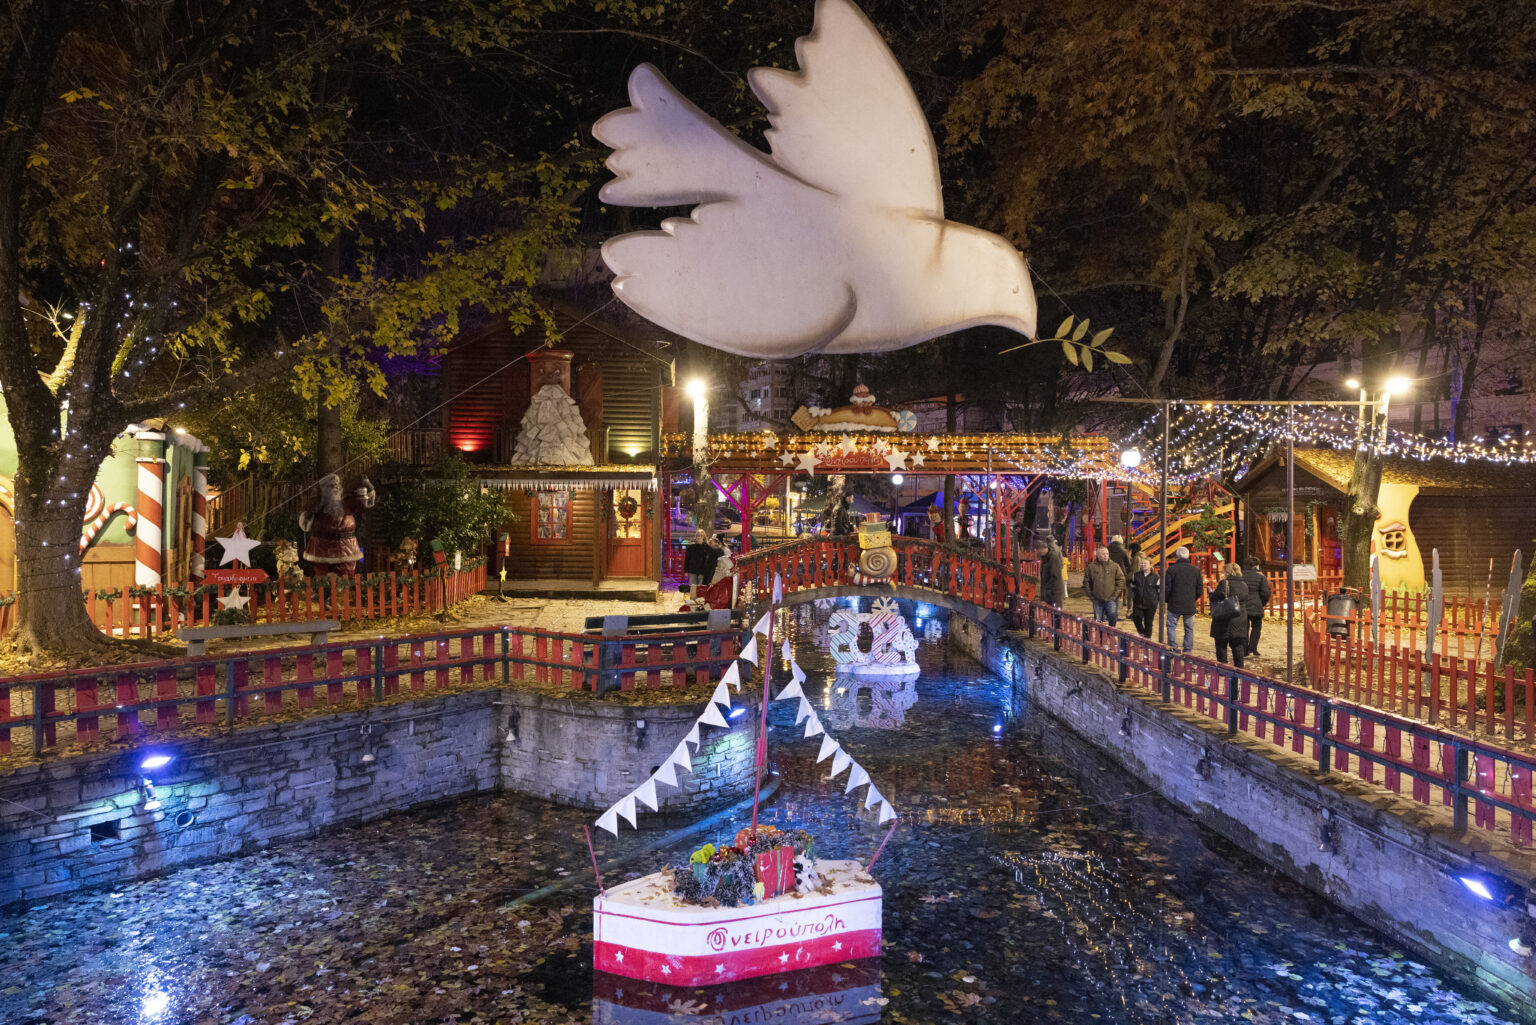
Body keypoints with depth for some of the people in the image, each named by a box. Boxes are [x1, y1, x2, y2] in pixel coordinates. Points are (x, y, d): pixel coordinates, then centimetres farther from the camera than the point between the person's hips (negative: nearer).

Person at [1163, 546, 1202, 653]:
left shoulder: (1172, 569, -7)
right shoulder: (1195, 570, 3)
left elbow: (1167, 588, -7)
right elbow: (1200, 589, 7)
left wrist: (1164, 602, 5)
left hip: (1174, 604, -3)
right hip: (1190, 606, 3)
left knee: (1171, 626, 5)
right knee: (1189, 629, 9)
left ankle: (1172, 647, -3)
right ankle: (1187, 651, 9)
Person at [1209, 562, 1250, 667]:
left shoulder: (1224, 584, -13)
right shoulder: (1244, 586, 7)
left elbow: (1214, 598, -11)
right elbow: (1245, 603, 14)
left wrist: (1211, 593, 9)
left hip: (1224, 621, -5)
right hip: (1240, 622, 5)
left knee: (1221, 645, 4)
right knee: (1237, 646, 11)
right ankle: (1239, 667, 13)